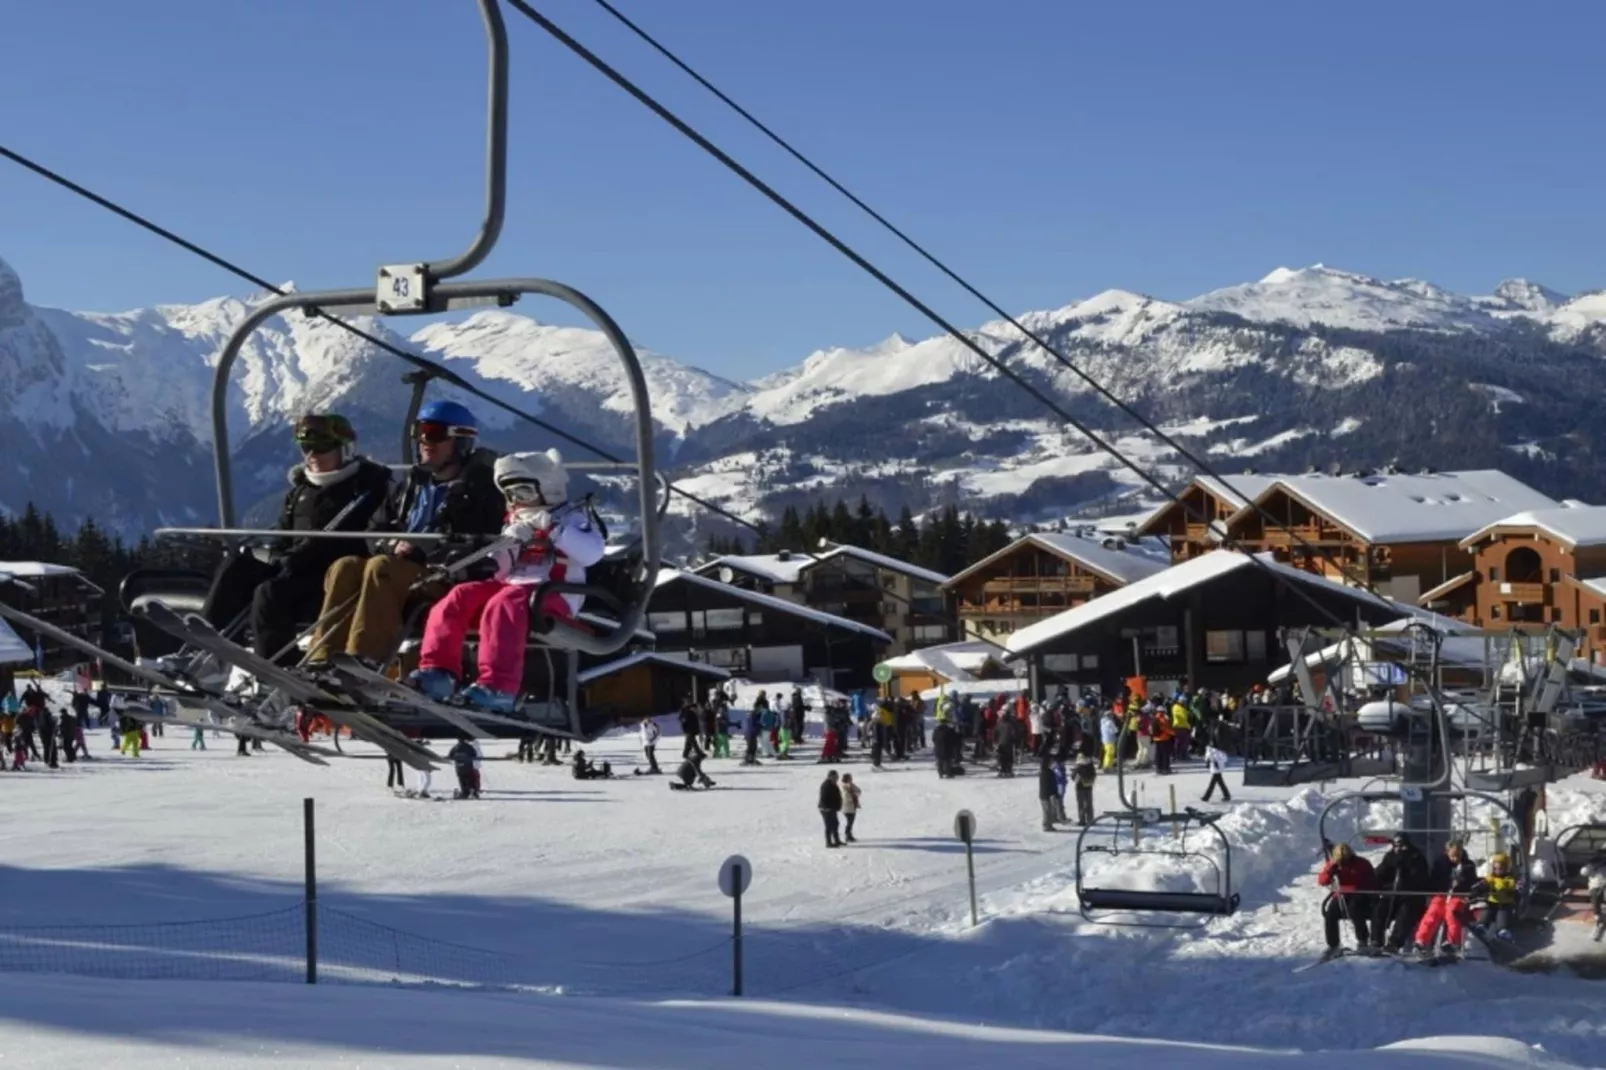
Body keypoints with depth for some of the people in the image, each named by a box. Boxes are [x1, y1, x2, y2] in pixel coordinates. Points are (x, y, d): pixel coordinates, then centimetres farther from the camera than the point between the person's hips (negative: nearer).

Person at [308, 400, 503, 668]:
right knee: (346, 566, -22)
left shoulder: (477, 487, 5)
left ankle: (362, 662, -49)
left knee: (381, 567, -34)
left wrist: (423, 551, -18)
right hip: (399, 567, 7)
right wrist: (392, 546, 0)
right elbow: (378, 527, 24)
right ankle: (323, 658, -35)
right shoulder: (411, 485, 27)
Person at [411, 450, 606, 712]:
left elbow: (592, 553, -15)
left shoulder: (572, 517, 4)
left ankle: (498, 687, -46)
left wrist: (554, 529, -20)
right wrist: (509, 542, -3)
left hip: (554, 595, -7)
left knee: (503, 604, -36)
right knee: (459, 597, -13)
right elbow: (500, 570, 17)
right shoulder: (517, 523, 24)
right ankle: (438, 672, -20)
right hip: (512, 585, 7)